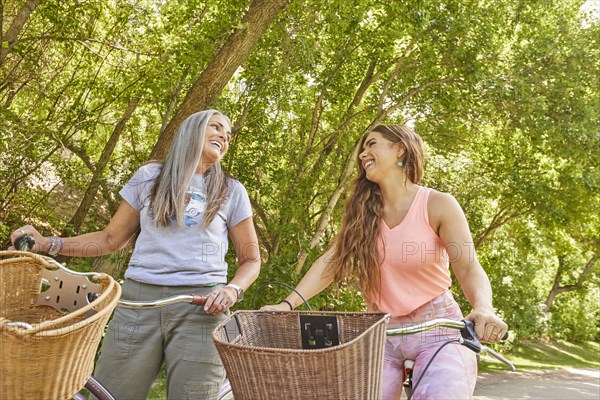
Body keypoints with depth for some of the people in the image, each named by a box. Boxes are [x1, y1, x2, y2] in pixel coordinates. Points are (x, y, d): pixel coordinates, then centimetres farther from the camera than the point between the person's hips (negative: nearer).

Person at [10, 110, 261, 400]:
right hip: (139, 300, 1)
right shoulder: (149, 177, 14)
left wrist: (233, 289, -9)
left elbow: (250, 259, 12)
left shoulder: (232, 191, 11)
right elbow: (110, 239, 17)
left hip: (201, 308, -1)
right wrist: (48, 244, 5)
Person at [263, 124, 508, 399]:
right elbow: (331, 261, -5)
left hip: (436, 328, -3)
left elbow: (469, 267, -18)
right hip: (382, 330, 4)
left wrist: (484, 310, -39)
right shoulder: (363, 211, 2)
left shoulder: (438, 205, -9)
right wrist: (288, 303, -18)